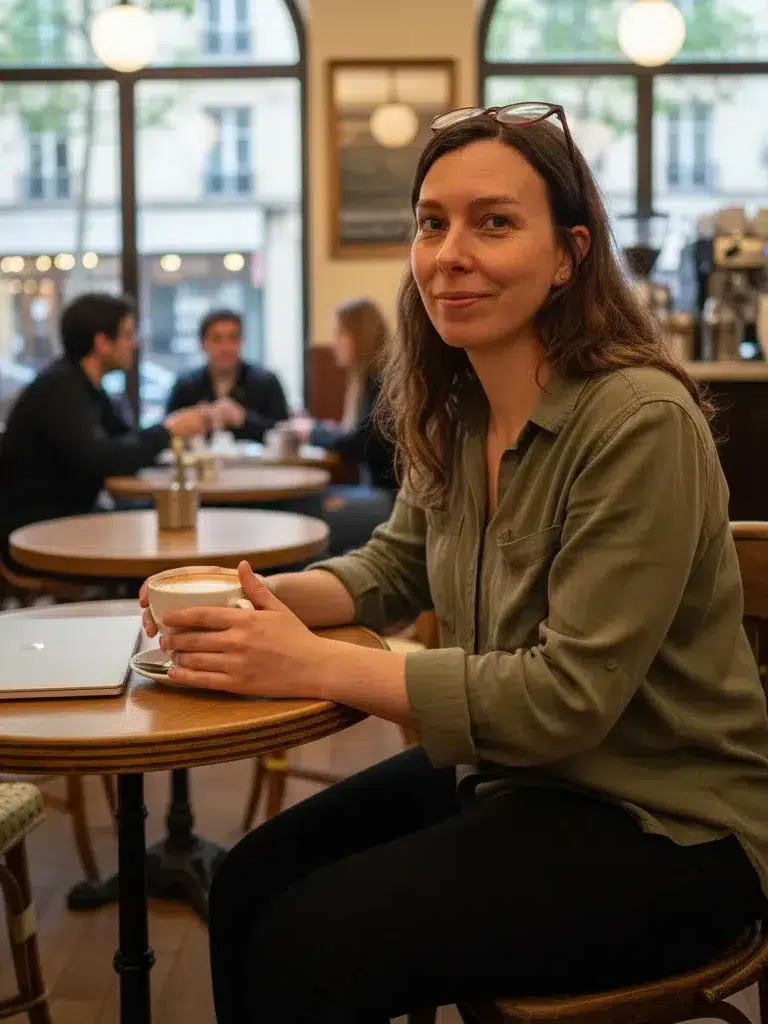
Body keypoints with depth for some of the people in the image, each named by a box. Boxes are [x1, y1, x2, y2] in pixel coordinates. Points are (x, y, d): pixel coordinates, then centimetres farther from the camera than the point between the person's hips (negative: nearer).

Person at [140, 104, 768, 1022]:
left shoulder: (640, 422, -23)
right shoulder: (452, 414, 1)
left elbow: (569, 695, -24)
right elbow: (395, 565, 15)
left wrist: (316, 666, -26)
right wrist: (274, 602, -6)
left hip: (665, 827, -7)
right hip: (509, 770, 7)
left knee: (310, 944, -18)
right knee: (249, 885, -4)